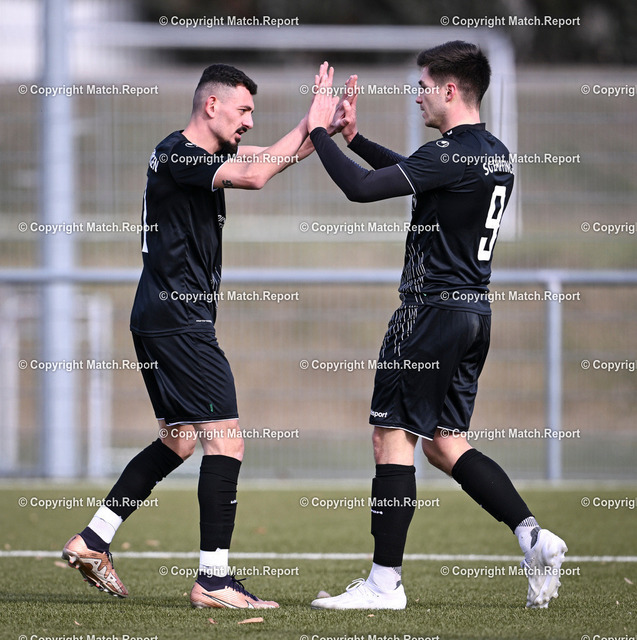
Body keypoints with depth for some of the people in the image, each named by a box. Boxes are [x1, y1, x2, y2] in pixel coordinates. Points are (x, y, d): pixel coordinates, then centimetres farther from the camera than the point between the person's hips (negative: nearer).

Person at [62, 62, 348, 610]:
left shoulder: (208, 153, 15)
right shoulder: (177, 154, -14)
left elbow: (275, 155, 22)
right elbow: (255, 175, -25)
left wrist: (329, 129, 7)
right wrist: (308, 123, -16)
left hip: (160, 319, 11)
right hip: (178, 320, -11)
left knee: (179, 441, 17)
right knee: (226, 437, -11)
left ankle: (93, 540, 20)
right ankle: (214, 579, -13)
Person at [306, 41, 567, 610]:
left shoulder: (450, 154, -17)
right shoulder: (497, 154, 12)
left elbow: (360, 188, -21)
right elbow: (413, 174, 27)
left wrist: (320, 131, -7)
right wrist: (354, 138, 26)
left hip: (432, 311, -9)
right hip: (475, 312, 9)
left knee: (393, 435, -3)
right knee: (445, 443, 15)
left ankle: (385, 581, -2)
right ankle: (533, 536, 1)